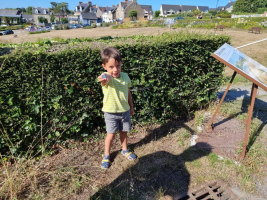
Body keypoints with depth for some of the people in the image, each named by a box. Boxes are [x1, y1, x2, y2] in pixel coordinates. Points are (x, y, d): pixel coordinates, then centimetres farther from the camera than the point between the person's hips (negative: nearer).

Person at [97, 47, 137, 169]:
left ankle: (125, 150, 44)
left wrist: (131, 107, 14)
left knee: (123, 132, 19)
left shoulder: (125, 76, -5)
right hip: (111, 113, -4)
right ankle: (106, 155, 30)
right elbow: (108, 78, -48)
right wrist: (104, 78, -73)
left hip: (125, 111, 4)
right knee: (111, 135, 6)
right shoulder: (106, 77, -21)